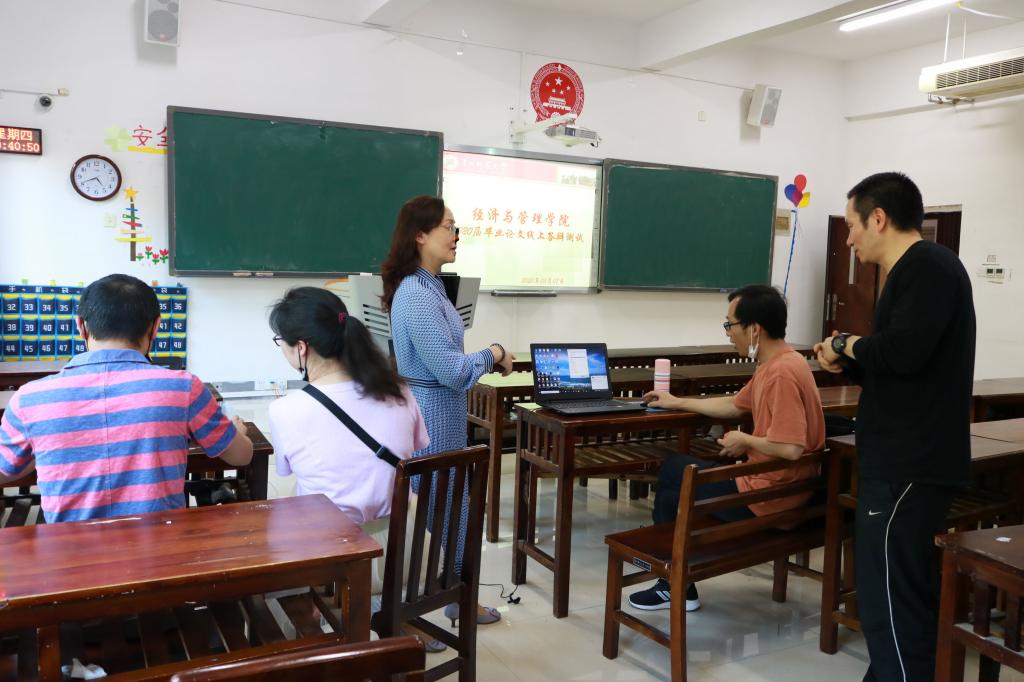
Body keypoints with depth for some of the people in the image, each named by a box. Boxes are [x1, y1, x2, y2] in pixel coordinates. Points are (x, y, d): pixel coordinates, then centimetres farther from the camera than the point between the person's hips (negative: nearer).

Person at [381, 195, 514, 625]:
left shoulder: (428, 287, 9)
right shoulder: (417, 295, -23)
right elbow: (453, 371, -25)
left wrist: (489, 361, 2)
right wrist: (492, 355, -8)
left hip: (441, 416, 10)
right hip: (430, 418, -10)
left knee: (453, 508, 19)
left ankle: (458, 599, 34)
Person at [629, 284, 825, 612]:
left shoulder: (782, 373, -26)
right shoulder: (773, 364, 7)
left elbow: (791, 448, -33)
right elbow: (734, 405, 20)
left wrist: (744, 441, -16)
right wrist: (677, 402, 24)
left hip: (768, 496, -10)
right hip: (771, 482, 10)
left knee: (672, 469, 5)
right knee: (675, 471, 19)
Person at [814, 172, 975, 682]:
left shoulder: (928, 266, -13)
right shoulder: (912, 271, 18)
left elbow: (903, 352, -29)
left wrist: (847, 343, -11)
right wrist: (846, 363, 7)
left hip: (909, 468, -11)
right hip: (906, 462, 11)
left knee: (889, 600, -6)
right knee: (907, 596, 18)